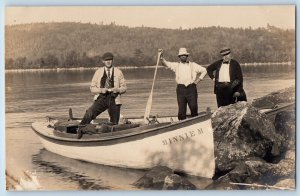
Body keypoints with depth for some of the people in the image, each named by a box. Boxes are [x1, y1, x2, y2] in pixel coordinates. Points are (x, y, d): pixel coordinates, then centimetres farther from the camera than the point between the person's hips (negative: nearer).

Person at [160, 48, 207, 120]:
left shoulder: (193, 65, 10)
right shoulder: (176, 65, 12)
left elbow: (204, 71, 13)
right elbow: (165, 63, 4)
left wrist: (197, 81, 6)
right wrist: (161, 57, -15)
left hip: (191, 88, -1)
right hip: (181, 89, 1)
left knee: (193, 107, -5)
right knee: (181, 108, 0)